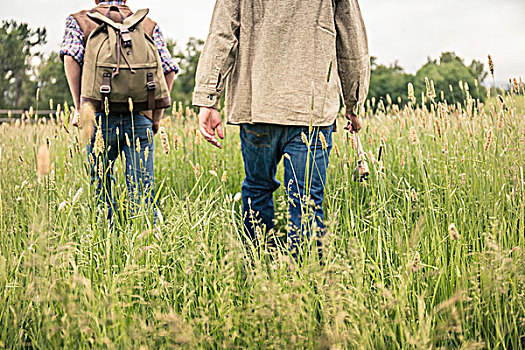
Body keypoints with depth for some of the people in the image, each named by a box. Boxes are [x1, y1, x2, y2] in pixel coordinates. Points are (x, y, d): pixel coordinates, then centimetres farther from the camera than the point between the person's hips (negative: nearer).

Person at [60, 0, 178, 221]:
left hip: (101, 117, -1)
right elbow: (169, 69, 8)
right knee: (143, 193, -1)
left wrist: (79, 108, -3)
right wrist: (157, 115, 12)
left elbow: (71, 57, -6)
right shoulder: (149, 26, 16)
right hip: (140, 118, 1)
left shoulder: (79, 21, 12)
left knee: (100, 189, 10)